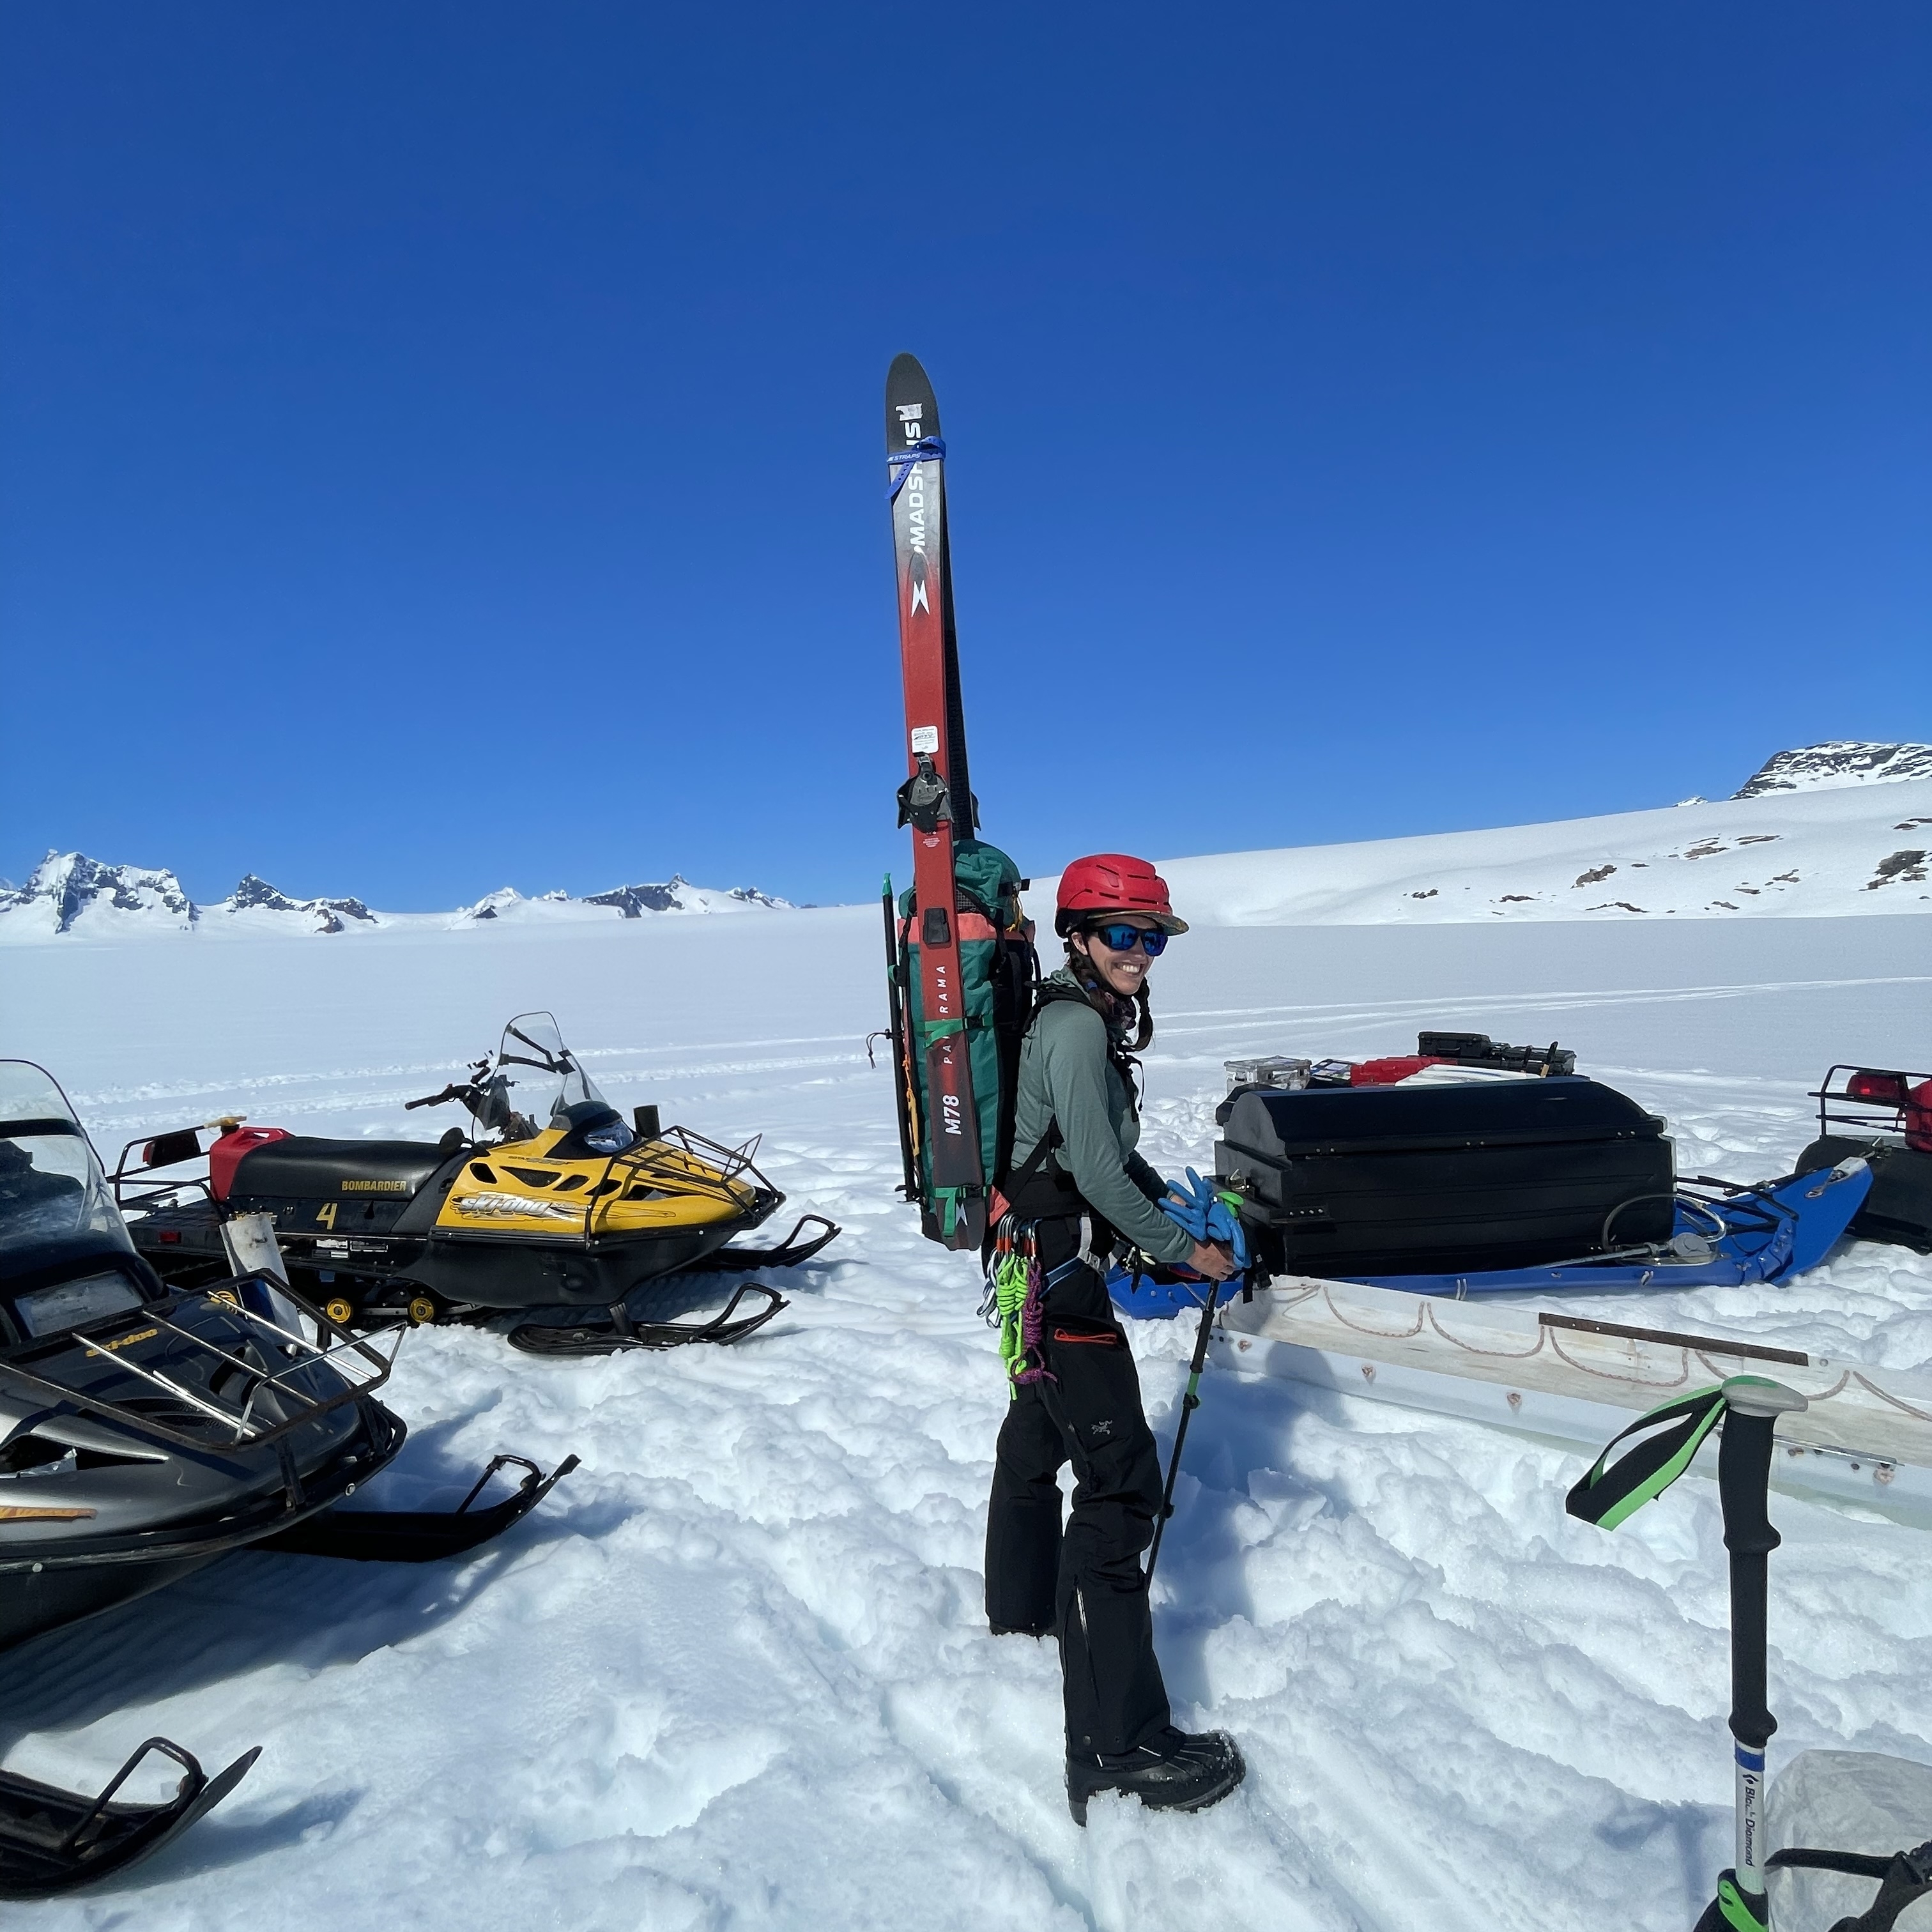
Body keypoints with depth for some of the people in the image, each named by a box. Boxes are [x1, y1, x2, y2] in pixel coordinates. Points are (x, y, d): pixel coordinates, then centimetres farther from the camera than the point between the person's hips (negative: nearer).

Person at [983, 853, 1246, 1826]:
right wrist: (1185, 1251, -13)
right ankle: (1117, 1744, -5)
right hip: (1058, 1271, -11)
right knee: (1120, 1478, -11)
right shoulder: (1077, 1026, -19)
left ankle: (1021, 1603, 48)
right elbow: (1098, 1173, -23)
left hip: (1040, 1261, 11)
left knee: (1040, 1432, 26)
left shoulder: (1091, 1019, 11)